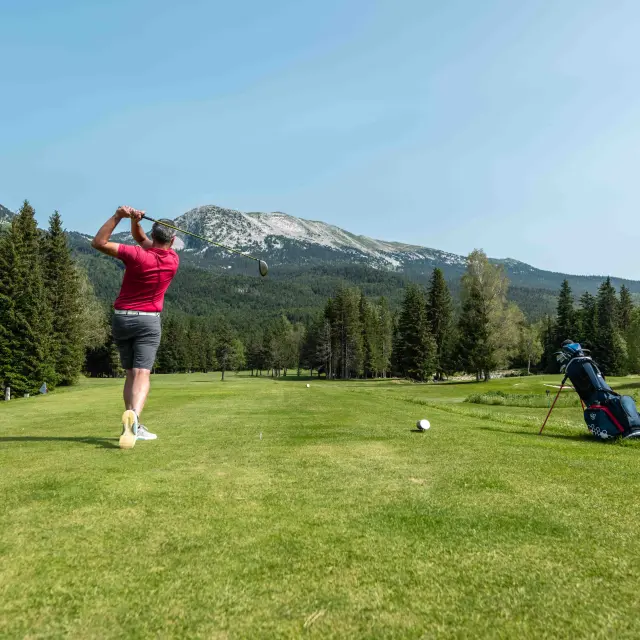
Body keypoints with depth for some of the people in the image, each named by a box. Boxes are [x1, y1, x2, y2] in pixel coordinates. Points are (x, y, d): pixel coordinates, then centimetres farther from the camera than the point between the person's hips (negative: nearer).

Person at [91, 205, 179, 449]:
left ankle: (132, 426, 7)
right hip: (148, 320, 0)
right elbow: (140, 238, 11)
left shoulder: (138, 255, -13)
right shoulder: (173, 260, 0)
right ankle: (133, 415, -35)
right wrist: (135, 221, -6)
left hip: (122, 318, 0)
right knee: (142, 373, -9)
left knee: (131, 373, 12)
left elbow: (98, 242, -7)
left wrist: (118, 216, -11)